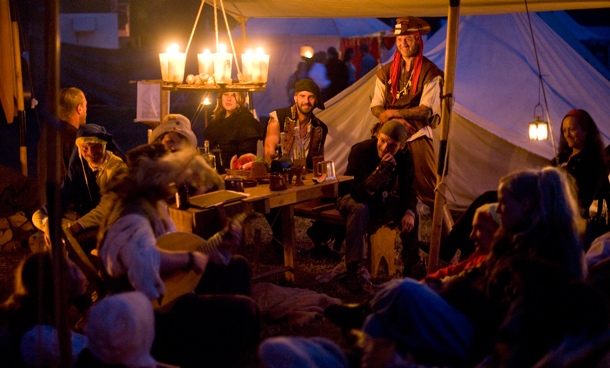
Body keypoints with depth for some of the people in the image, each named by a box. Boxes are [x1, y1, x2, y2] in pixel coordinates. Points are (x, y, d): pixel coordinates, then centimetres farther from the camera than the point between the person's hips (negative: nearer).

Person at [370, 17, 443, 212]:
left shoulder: (430, 72, -2)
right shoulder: (386, 71, 11)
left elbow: (426, 109, -9)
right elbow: (376, 106, 7)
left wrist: (392, 113, -12)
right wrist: (396, 121, -12)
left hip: (418, 135, -4)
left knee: (429, 190, -7)